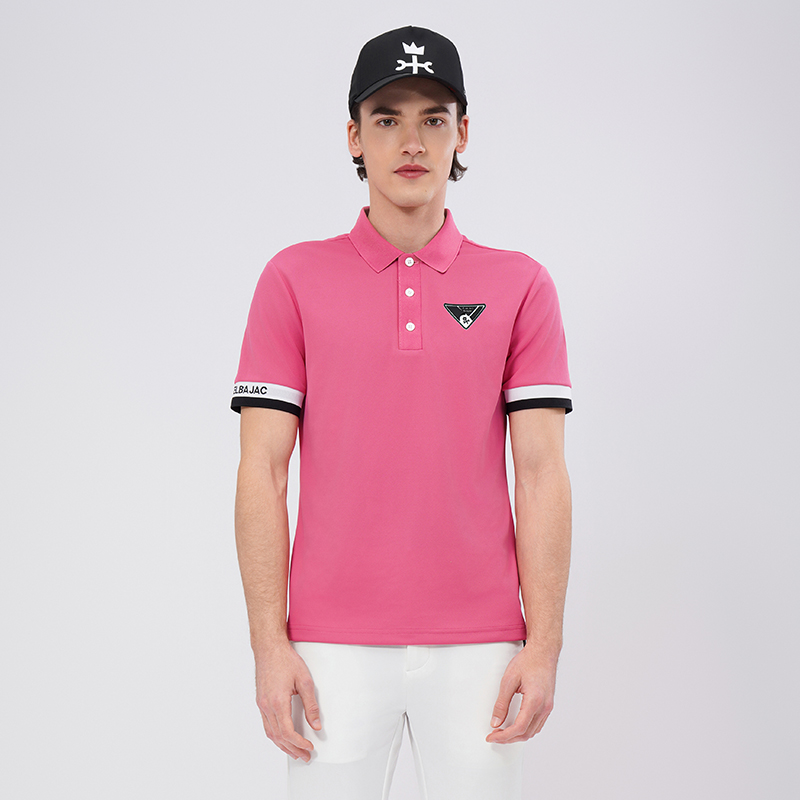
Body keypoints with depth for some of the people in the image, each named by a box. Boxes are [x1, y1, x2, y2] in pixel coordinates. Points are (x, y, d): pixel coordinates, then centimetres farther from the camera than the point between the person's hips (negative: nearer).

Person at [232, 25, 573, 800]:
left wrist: (543, 644, -6)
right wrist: (269, 642, -6)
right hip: (334, 645, 0)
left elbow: (540, 472, 1)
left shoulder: (521, 285, 5)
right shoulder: (294, 279, 4)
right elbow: (263, 468, 0)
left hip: (478, 646, 1)